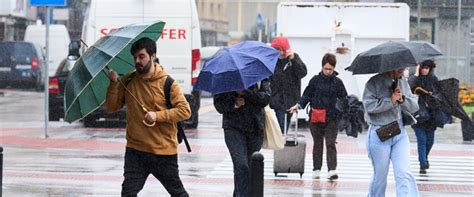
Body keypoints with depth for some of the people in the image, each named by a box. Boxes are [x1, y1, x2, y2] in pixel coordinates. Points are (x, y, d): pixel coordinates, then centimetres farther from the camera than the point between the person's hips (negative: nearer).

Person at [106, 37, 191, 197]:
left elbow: (185, 110, -11)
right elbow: (112, 107, 4)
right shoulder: (128, 81, 4)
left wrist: (157, 115, -21)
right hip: (135, 150, 3)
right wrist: (114, 83, -10)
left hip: (164, 151, -3)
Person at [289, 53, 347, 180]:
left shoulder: (337, 82, 5)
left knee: (330, 143, -8)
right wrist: (298, 105, -6)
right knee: (317, 143, 10)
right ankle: (316, 170, 17)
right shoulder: (315, 80, 4)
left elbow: (344, 99, 9)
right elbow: (307, 95, 7)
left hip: (331, 118, -1)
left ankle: (332, 170, -14)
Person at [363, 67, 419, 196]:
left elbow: (414, 107, 10)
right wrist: (390, 101, -18)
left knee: (404, 173, -10)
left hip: (400, 134, 4)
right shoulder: (375, 82, -5)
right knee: (380, 174, 7)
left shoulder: (403, 82, 11)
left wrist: (403, 99, -9)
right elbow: (369, 105, -17)